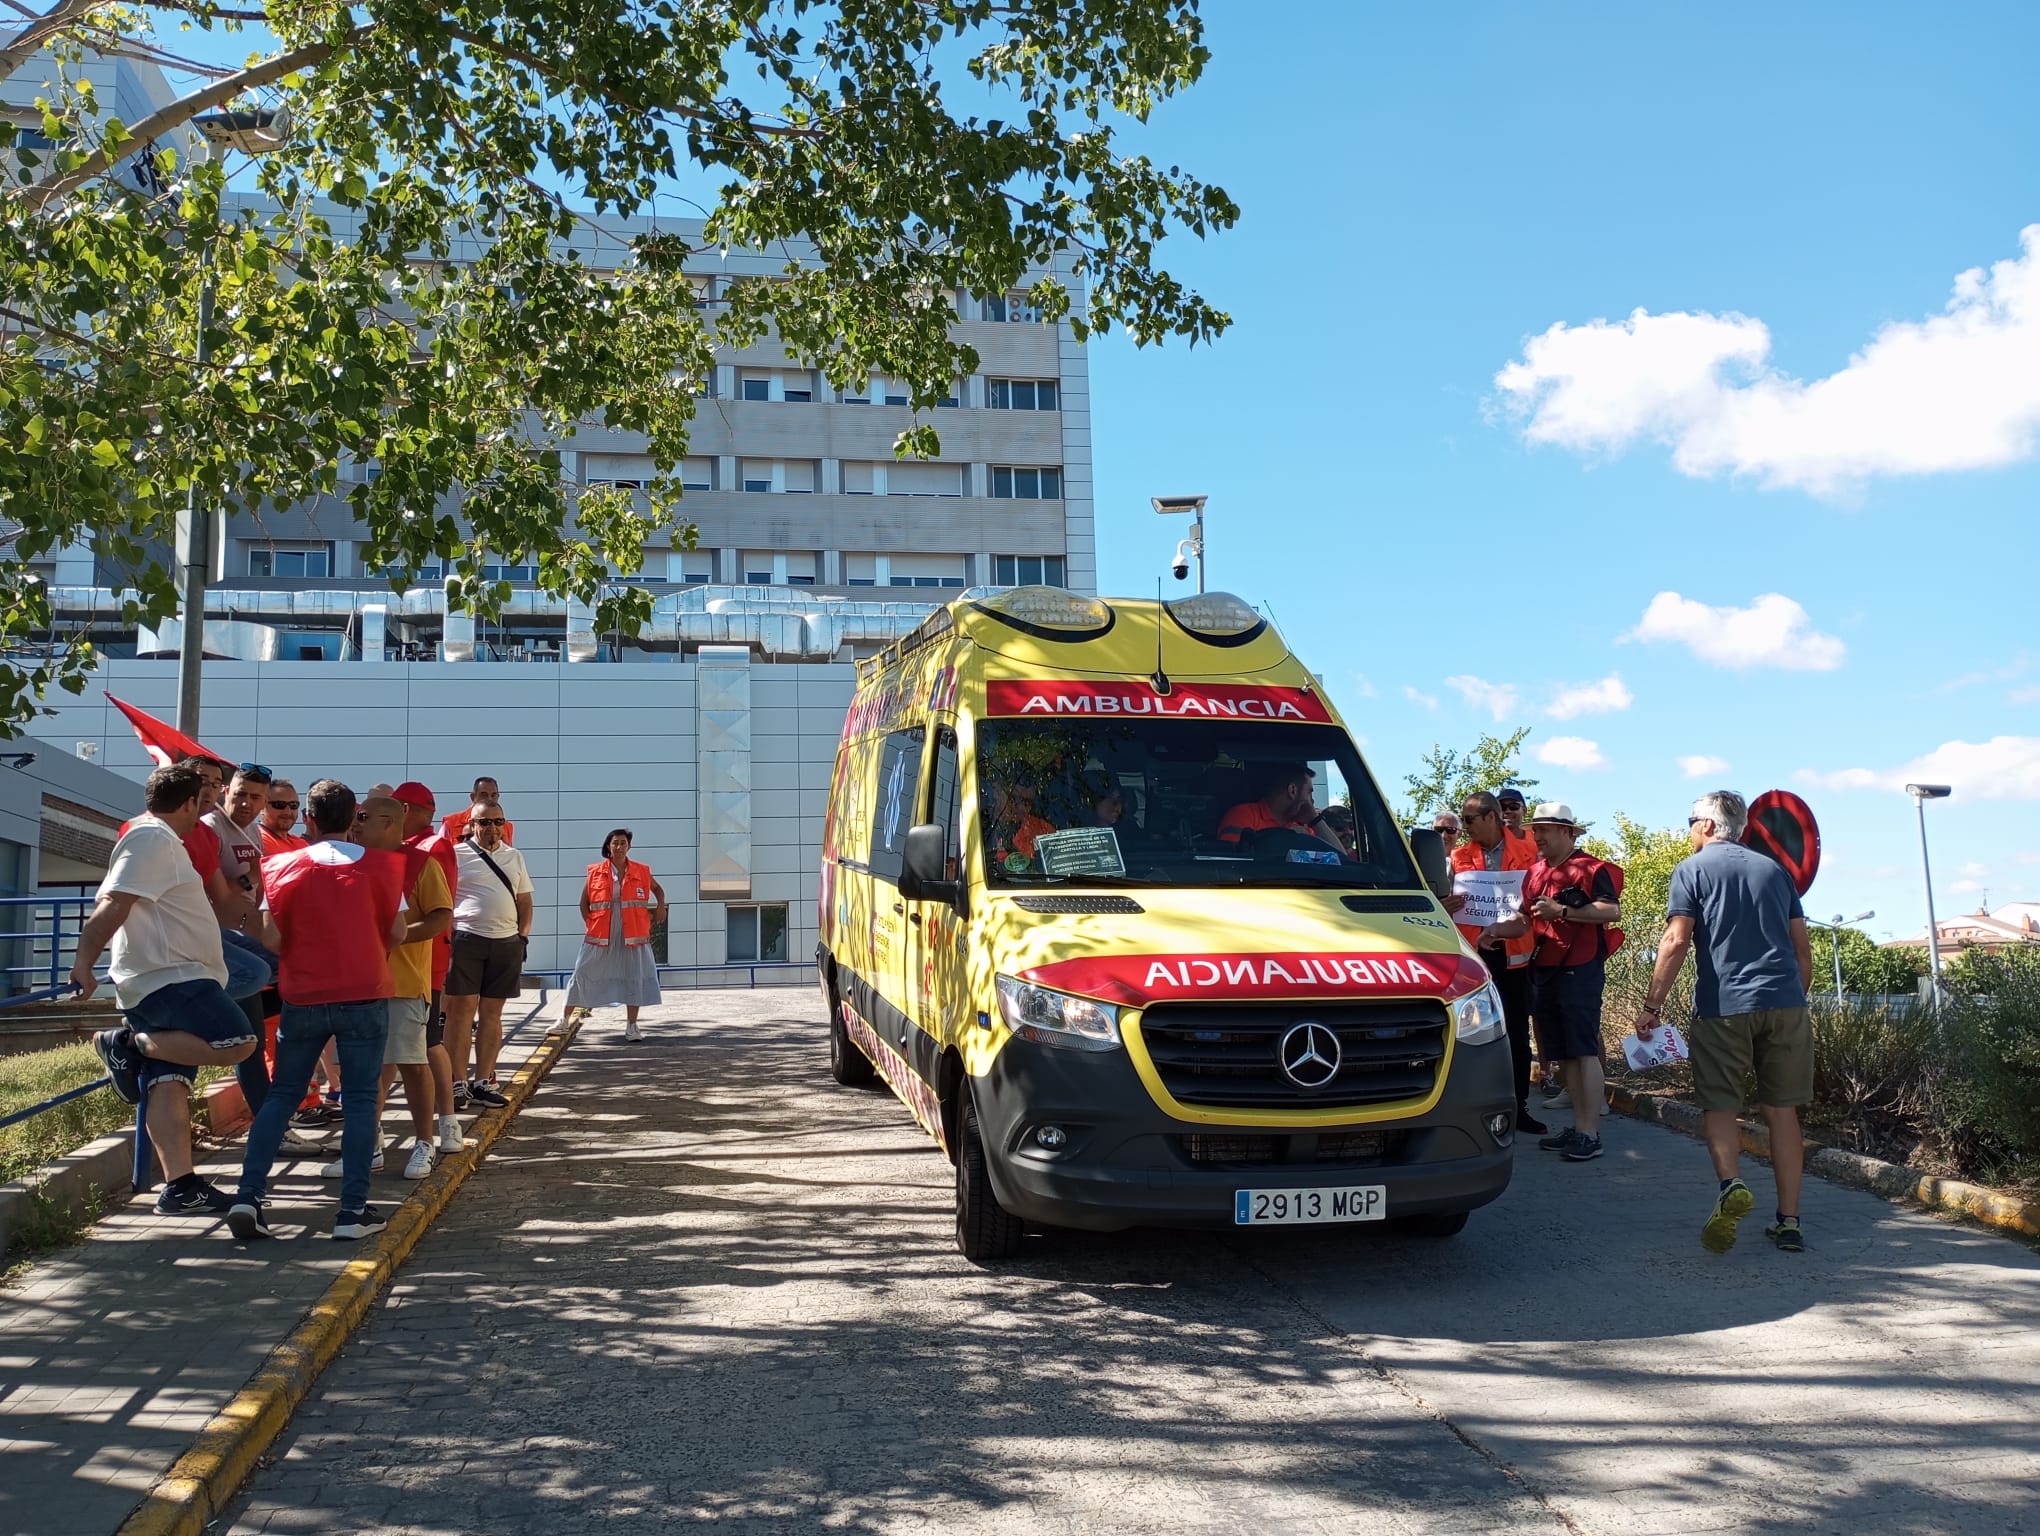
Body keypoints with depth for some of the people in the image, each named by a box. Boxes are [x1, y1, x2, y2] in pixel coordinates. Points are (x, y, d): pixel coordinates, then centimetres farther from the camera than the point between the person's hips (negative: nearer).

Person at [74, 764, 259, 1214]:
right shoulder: (154, 839, -11)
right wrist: (84, 965, -24)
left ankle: (179, 1185, -1)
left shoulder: (159, 840, 21)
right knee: (237, 1043, -21)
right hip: (169, 977, -11)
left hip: (166, 982, 11)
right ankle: (131, 1043, -10)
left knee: (169, 1081, 3)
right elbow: (112, 907, -20)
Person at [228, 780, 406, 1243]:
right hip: (365, 996, -1)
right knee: (359, 1100, 4)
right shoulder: (382, 864, -1)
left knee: (282, 1095, 12)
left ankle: (248, 1197, 3)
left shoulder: (283, 866, -1)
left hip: (303, 998, 1)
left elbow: (273, 939, -4)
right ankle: (353, 1212, 2)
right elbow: (397, 932, 2)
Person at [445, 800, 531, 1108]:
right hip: (465, 940, -4)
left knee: (492, 1013, 7)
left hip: (506, 943, 5)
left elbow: (525, 900, 19)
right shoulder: (455, 854, 0)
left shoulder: (514, 857, 15)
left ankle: (482, 1082, 14)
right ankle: (458, 1083, 1)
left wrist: (523, 935, 10)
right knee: (461, 1010, -4)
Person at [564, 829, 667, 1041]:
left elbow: (658, 888, 21)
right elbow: (584, 902, 8)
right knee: (583, 974, 2)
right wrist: (590, 925, -1)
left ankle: (631, 1027, 10)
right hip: (601, 936, -1)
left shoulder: (641, 872, 4)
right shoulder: (595, 872, 2)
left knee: (634, 978, 1)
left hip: (632, 936, 1)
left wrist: (661, 906, 3)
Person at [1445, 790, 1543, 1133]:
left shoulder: (1528, 852, 1)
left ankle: (1519, 1108, 17)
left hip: (1515, 953, -1)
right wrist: (1446, 906, -11)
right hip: (1474, 953, 1)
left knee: (1518, 1033, 7)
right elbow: (1447, 902, 13)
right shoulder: (1459, 857, 7)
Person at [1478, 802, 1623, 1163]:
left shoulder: (1590, 868, -6)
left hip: (1580, 969, -8)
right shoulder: (1535, 873, 17)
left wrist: (1562, 911, -22)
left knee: (1583, 1051, -9)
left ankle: (1590, 1135, -8)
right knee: (1561, 1053, 10)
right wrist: (1497, 930, 3)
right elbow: (1526, 920, 21)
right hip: (1543, 971, 8)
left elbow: (1613, 911, -17)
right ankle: (1578, 1127, 17)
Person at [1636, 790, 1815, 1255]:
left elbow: (1676, 941, -9)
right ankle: (1789, 1221, 9)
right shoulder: (1774, 869, 17)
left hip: (1723, 1005, -4)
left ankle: (1731, 1184, -20)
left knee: (1720, 1105, 5)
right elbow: (1803, 947, 17)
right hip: (1785, 1004, 4)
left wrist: (1651, 1005, -6)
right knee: (1782, 1110, 9)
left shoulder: (1692, 870, 3)